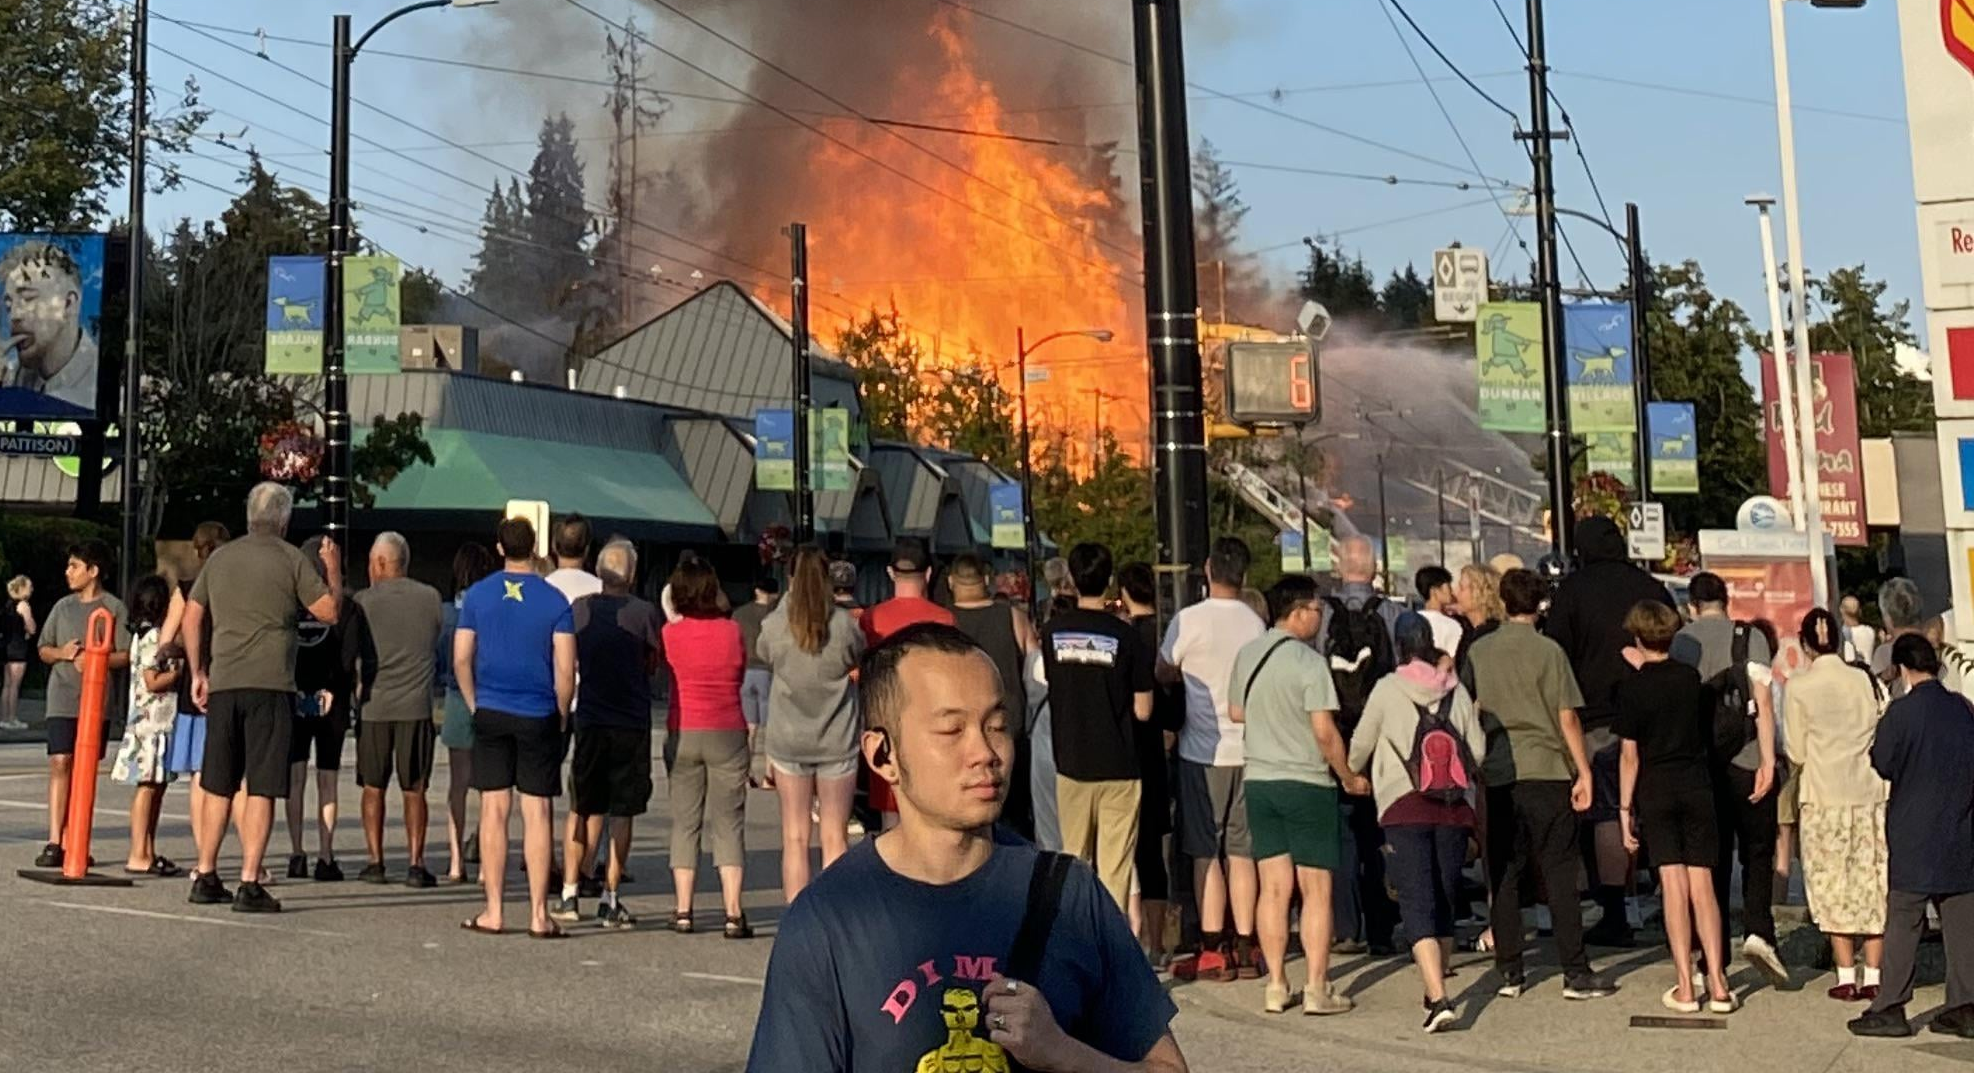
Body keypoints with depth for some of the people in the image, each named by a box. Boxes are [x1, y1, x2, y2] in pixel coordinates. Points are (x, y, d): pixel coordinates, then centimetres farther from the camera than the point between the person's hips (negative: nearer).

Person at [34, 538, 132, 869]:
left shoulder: (114, 608, 2)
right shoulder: (63, 607, 14)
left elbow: (126, 656, -3)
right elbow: (43, 650, 17)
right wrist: (61, 653, -4)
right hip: (62, 698, 2)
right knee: (60, 762, -9)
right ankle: (54, 841, -12)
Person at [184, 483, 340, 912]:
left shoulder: (220, 558, 12)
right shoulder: (291, 560, -2)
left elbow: (192, 618, 15)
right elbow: (330, 611, -1)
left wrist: (199, 673, 22)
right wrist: (333, 570, 15)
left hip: (222, 684, 5)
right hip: (270, 685, -5)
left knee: (218, 785, 14)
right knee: (261, 788, -3)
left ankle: (206, 877, 20)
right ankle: (250, 884, -6)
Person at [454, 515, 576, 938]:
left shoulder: (478, 594, 2)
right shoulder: (554, 600, -4)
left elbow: (461, 659, 2)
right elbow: (565, 669, -7)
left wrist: (475, 705, 14)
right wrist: (562, 714, 6)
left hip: (491, 714, 2)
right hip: (539, 717, -2)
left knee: (494, 810, 5)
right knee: (537, 812, 1)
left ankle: (493, 911, 6)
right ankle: (538, 914, 2)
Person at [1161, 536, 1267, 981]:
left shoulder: (1189, 621, -11)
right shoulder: (1256, 625, 1)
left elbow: (1163, 673, 2)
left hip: (1203, 751, -3)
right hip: (1248, 748, 3)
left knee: (1206, 852, 3)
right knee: (1242, 852, 9)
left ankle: (1213, 950, 0)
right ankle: (1244, 949, 9)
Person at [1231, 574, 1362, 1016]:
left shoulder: (1246, 655, 5)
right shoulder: (1309, 662, -14)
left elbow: (1235, 712, 17)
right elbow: (1324, 731, -16)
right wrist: (1349, 778, -3)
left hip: (1257, 780, 6)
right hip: (1306, 782, -6)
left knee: (1274, 887, 9)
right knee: (1315, 889, 1)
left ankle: (1276, 985, 10)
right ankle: (1317, 989, 2)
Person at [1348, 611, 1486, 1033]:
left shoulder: (1387, 689, 0)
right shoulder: (1456, 691, 6)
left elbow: (1360, 745, 10)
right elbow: (1478, 750, 6)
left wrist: (1353, 774, 32)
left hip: (1404, 807, -3)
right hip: (1455, 807, 3)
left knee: (1417, 904, -7)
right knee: (1445, 900, 16)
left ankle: (1438, 998, -21)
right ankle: (1439, 988, 26)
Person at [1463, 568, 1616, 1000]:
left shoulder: (1479, 651, 4)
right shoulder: (1548, 651, -5)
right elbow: (1567, 718, -6)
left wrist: (1476, 762, 20)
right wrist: (1584, 771, -1)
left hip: (1498, 774, 3)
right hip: (1547, 770, -3)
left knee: (1504, 876, 8)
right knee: (1559, 875, 1)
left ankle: (1509, 972, 10)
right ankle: (1576, 974, 1)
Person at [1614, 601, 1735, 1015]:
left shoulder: (1631, 687, -7)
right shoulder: (1691, 678, 4)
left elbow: (1630, 755, -7)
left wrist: (1625, 809, 0)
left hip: (1656, 791, -2)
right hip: (1697, 786, 2)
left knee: (1674, 887, -2)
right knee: (1702, 886, 4)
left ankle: (1684, 987, -2)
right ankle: (1717, 984, 0)